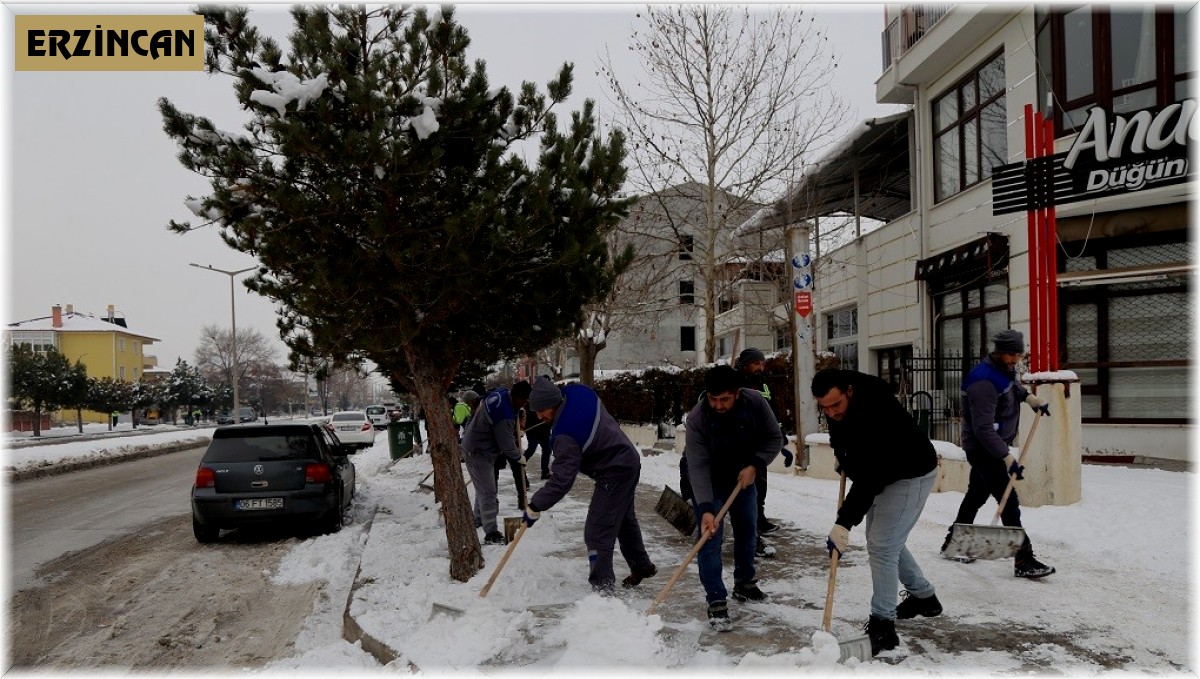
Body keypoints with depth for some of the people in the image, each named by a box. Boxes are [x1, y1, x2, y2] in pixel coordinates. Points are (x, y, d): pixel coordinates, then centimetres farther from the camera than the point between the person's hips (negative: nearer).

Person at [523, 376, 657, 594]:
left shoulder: (566, 435, -32)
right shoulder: (578, 392, -9)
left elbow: (561, 480, -31)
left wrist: (535, 507, -24)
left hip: (614, 474, -11)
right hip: (629, 460, 11)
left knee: (597, 531, -8)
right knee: (624, 518, 26)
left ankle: (602, 586, -2)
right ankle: (641, 566, 43)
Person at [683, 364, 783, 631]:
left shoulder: (755, 402, -25)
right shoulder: (697, 418, -33)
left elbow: (774, 438, -11)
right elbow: (698, 467, -34)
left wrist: (755, 466, -25)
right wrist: (705, 509, -42)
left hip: (743, 476, 4)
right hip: (708, 482, -4)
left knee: (748, 531, 16)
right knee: (710, 538, -12)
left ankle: (744, 584, 38)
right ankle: (716, 602, -5)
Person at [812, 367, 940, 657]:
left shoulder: (877, 413, -38)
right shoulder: (836, 408, -12)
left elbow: (868, 477, -42)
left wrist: (843, 524, -45)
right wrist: (843, 457, 6)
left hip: (911, 476, -9)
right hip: (883, 474, 9)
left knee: (882, 546, -14)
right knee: (880, 540, 18)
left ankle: (882, 627, -4)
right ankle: (924, 596, 37)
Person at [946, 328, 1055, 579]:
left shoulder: (1005, 369, 3)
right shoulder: (984, 381, -28)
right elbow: (984, 430, -32)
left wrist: (1030, 397, 13)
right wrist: (1008, 459, -35)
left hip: (993, 447, 10)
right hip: (982, 448, -10)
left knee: (977, 494, 19)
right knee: (1009, 501, -11)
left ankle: (953, 541, 33)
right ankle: (1024, 561, -9)